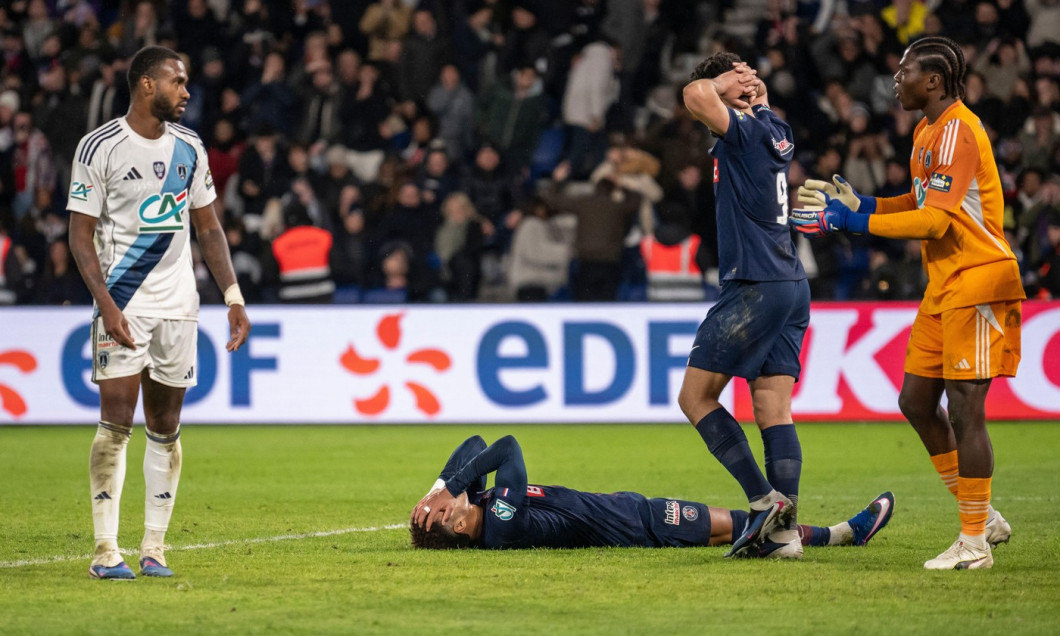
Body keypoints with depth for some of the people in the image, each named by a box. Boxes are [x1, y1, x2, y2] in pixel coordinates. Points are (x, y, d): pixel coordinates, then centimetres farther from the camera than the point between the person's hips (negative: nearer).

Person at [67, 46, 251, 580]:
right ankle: (105, 551, -6)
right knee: (115, 425, -9)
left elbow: (208, 228, 16)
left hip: (178, 307, 5)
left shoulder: (189, 147, 10)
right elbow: (81, 236, -6)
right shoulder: (100, 147, -6)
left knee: (165, 429, 5)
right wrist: (107, 305, -16)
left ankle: (154, 549, 10)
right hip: (123, 305, -5)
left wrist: (233, 297, 8)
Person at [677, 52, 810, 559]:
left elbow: (696, 95, -28)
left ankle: (765, 500, -9)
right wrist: (753, 88, 17)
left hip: (754, 285, -8)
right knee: (773, 408, 3)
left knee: (696, 395, -1)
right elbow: (760, 100, 39)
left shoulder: (746, 131, -10)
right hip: (792, 286, 8)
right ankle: (784, 531, -5)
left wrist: (723, 82, -7)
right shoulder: (775, 131, 14)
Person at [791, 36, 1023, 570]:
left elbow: (935, 220, -23)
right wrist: (857, 203, 10)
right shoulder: (928, 131, 14)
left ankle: (974, 542, -3)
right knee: (916, 401, 10)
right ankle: (983, 517, 19)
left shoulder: (958, 131, -18)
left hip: (976, 284, -10)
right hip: (944, 285, 10)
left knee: (964, 408, -9)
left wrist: (854, 222, -20)